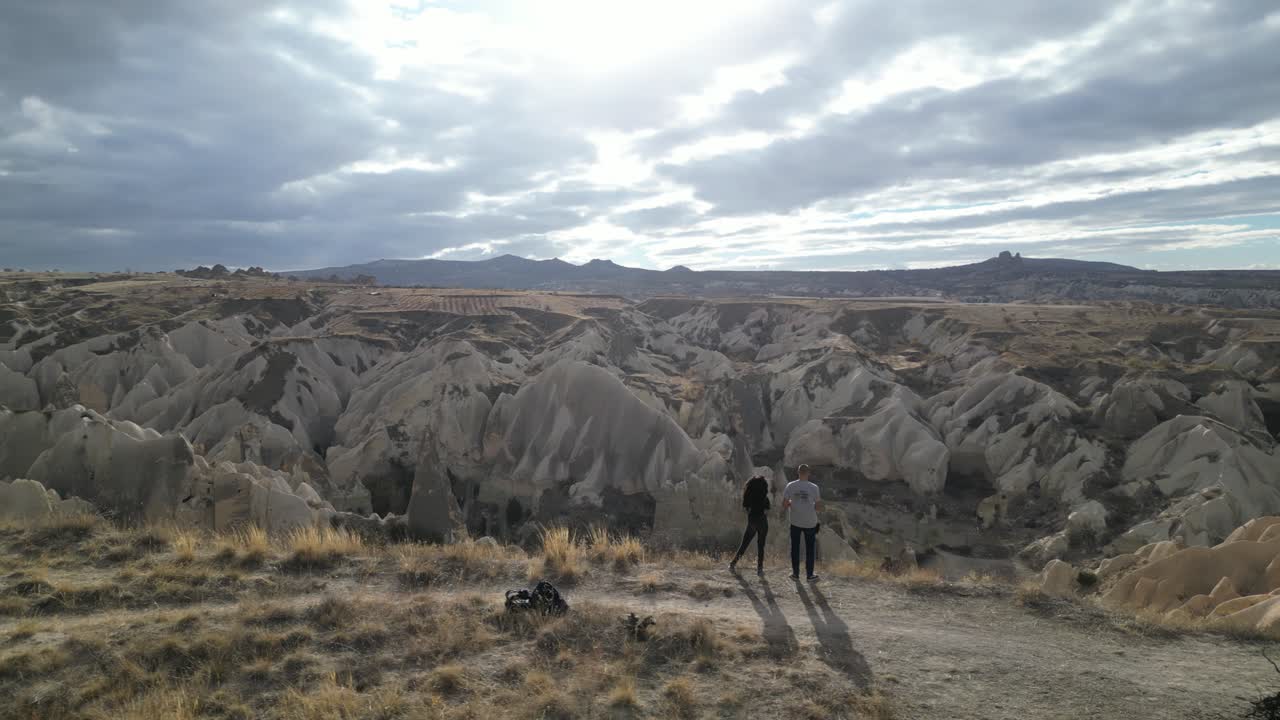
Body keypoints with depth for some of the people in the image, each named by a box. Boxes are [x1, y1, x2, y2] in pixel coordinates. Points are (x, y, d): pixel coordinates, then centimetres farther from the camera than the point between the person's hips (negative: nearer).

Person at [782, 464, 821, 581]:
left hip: (795, 522, 1)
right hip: (810, 523, -1)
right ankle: (809, 575, 17)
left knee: (795, 548, 13)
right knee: (810, 549, 12)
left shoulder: (790, 486, -9)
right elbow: (819, 506, -6)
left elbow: (784, 504, -8)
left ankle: (795, 574, 18)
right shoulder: (813, 487, -11)